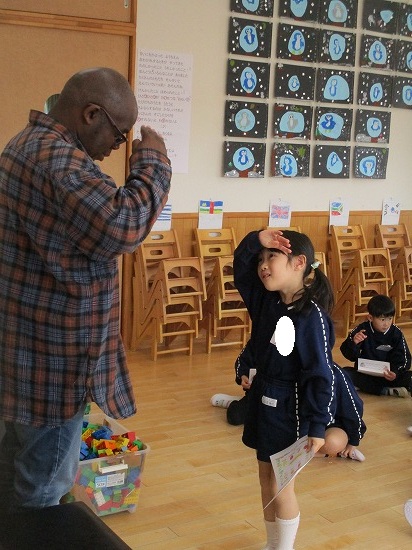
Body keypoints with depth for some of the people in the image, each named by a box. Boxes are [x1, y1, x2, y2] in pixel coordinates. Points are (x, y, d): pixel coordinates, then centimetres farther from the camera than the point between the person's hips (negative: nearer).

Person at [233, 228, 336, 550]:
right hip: (262, 399, 8)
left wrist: (317, 426, -19)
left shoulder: (313, 316, -22)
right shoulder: (266, 300, -1)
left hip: (290, 407, -8)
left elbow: (321, 375, -20)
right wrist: (255, 241, -14)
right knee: (266, 479, 19)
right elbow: (241, 269, 7)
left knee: (281, 486, 5)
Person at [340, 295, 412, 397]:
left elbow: (403, 359, -7)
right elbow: (350, 356, -7)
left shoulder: (396, 333, -6)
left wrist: (395, 373, -29)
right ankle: (385, 391, -32)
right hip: (364, 373, 1)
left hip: (387, 375, -1)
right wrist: (353, 342, -30)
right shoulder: (362, 330, -6)